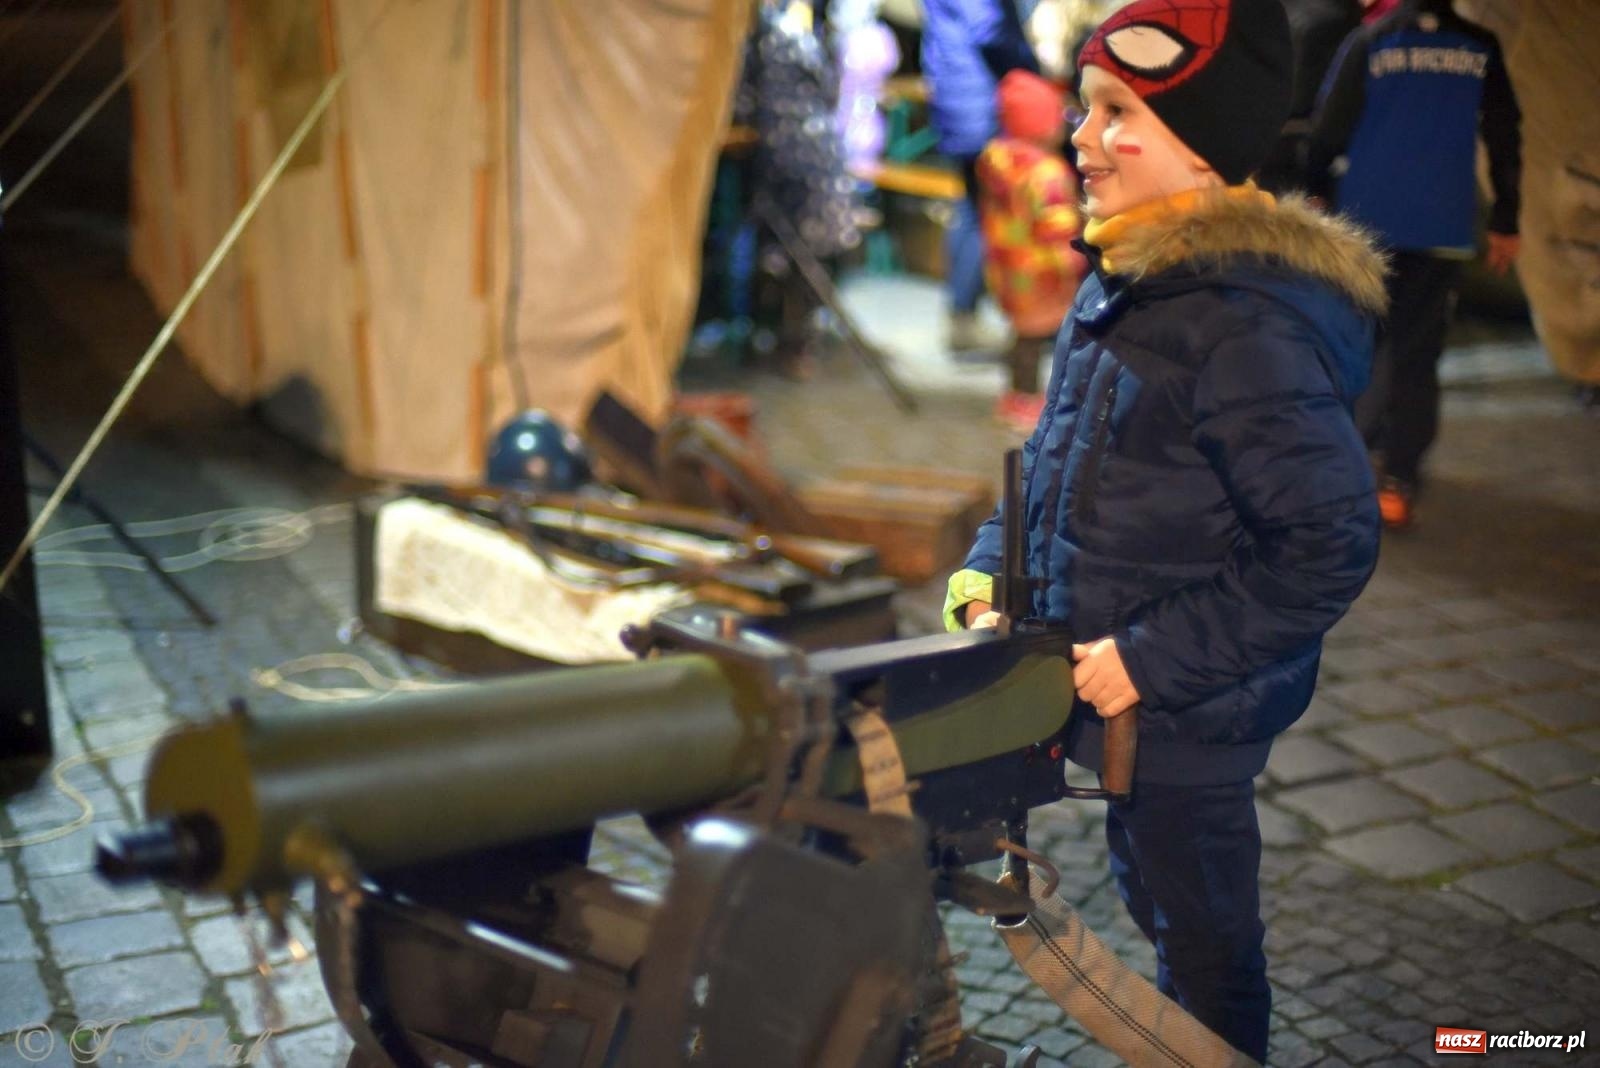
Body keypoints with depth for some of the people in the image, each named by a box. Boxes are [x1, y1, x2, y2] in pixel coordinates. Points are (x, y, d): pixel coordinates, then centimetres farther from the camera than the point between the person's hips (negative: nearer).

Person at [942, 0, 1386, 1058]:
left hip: (1184, 721, -8)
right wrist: (988, 572, 1)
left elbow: (1330, 544, -25)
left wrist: (1155, 659, -23)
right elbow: (1055, 461, 14)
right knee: (1153, 897, 26)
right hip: (1108, 690, 9)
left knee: (1200, 934, 12)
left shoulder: (1246, 328, -25)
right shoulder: (1122, 283, 3)